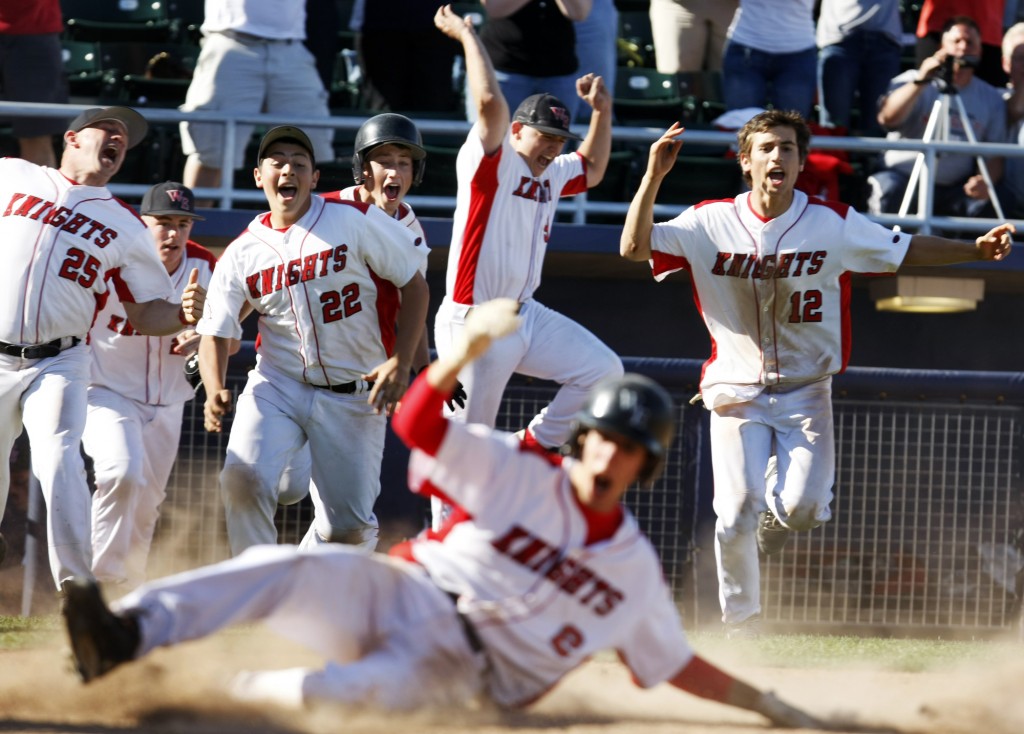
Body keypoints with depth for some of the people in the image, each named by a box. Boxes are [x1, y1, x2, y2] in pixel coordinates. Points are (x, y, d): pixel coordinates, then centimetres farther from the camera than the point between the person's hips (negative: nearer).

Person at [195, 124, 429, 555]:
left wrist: (400, 364, -11)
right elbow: (216, 332, 1)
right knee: (243, 479, -23)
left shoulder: (356, 221, -6)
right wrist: (215, 392, -19)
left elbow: (414, 284, -1)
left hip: (354, 394, -2)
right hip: (276, 387, 2)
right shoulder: (241, 254, 0)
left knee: (347, 528, -2)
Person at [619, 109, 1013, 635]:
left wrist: (975, 250, -6)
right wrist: (654, 176, -25)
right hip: (737, 391, 0)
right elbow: (635, 247, -13)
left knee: (803, 507, -19)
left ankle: (778, 503, 20)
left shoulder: (833, 224, -5)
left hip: (806, 392, 0)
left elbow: (904, 251, 5)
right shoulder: (710, 223, -6)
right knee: (736, 517, -10)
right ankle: (740, 623, 14)